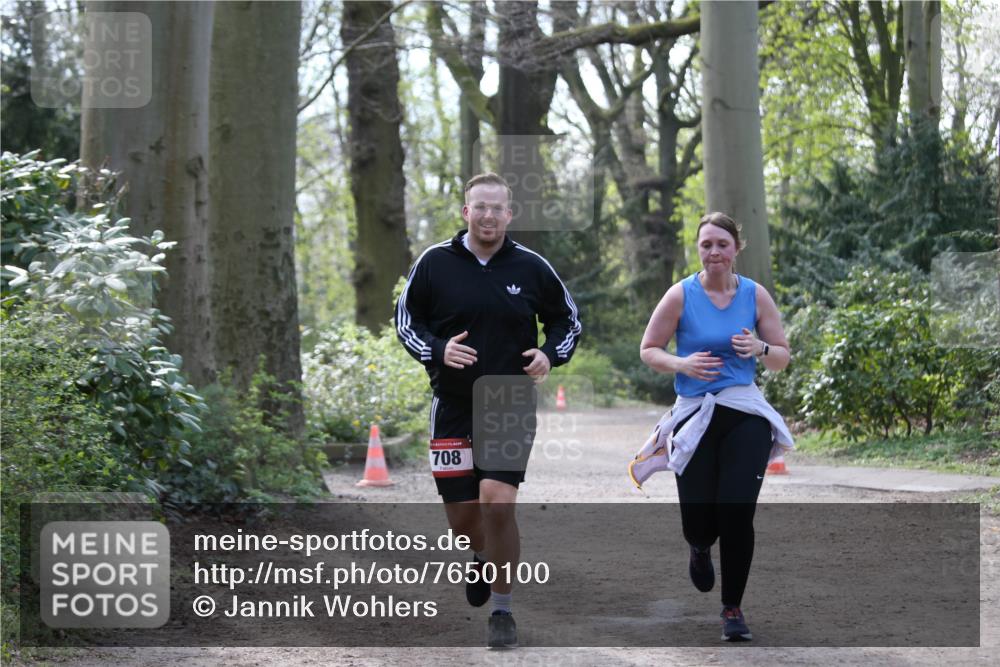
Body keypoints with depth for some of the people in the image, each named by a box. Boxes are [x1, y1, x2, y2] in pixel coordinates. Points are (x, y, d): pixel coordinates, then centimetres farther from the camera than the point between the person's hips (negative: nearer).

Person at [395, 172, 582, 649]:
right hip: (453, 408, 1)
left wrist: (550, 355, -8)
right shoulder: (434, 263, -3)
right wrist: (437, 350, -14)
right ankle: (483, 557, 44)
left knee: (498, 503, -18)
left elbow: (567, 320, 12)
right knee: (462, 516, 6)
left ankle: (502, 611, -3)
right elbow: (406, 319, 6)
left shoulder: (531, 267, -1)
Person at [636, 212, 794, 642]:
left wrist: (760, 349, -13)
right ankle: (700, 547, 39)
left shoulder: (755, 295, 4)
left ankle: (733, 608, 7)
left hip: (745, 415, 1)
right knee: (699, 523, -2)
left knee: (737, 515, -10)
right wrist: (681, 364, -15)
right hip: (695, 417, -1)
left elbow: (782, 357, 10)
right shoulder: (681, 295, -2)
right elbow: (648, 350, 4)